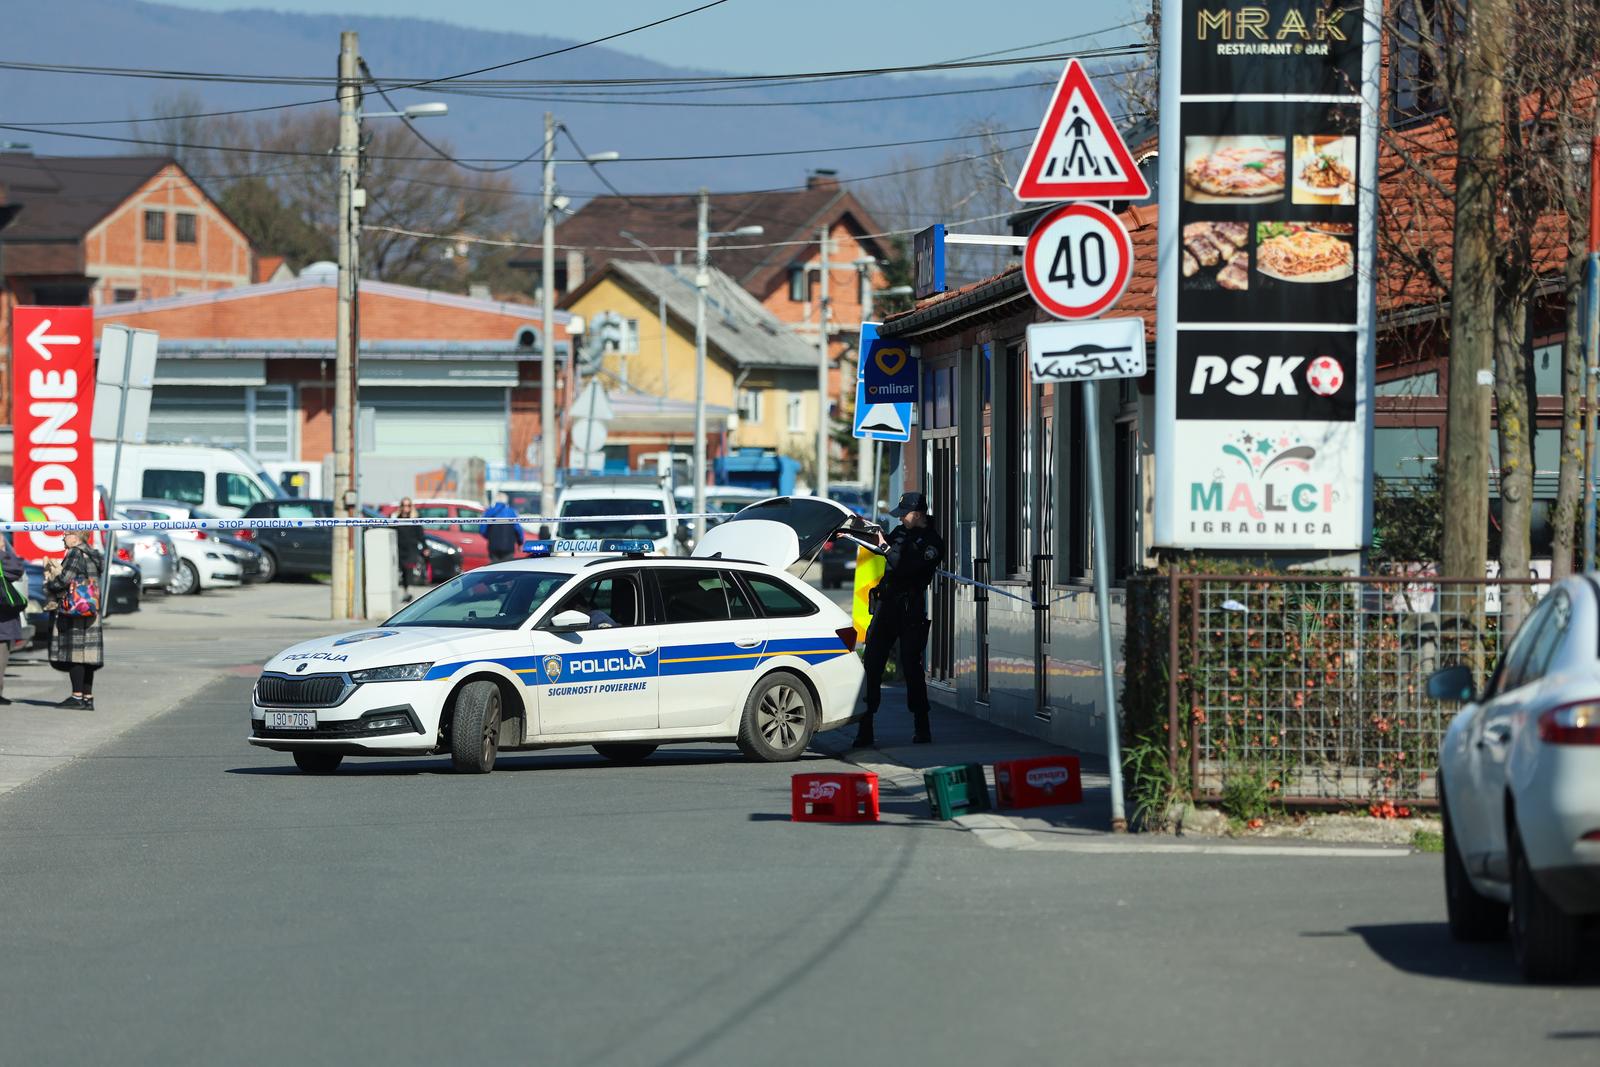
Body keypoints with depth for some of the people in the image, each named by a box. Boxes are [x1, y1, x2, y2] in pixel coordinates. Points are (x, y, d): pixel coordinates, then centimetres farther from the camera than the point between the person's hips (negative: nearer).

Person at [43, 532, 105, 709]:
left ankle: (77, 696, -10)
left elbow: (65, 579, -17)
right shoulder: (91, 555, 17)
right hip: (90, 613, 9)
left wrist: (49, 585, 2)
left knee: (73, 653, -7)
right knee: (87, 654, 8)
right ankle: (88, 698, 8)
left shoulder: (76, 554, -11)